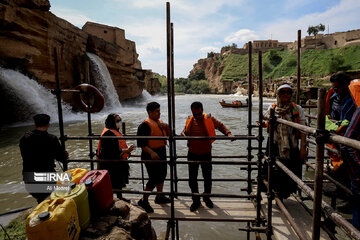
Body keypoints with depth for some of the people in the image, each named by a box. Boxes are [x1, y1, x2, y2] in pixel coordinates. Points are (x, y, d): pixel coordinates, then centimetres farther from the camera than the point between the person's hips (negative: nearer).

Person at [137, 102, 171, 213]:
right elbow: (141, 143, -20)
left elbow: (169, 136, 13)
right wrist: (151, 153, -30)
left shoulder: (160, 122, 11)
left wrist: (166, 127, -5)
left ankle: (159, 197, 37)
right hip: (151, 155, -9)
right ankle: (144, 201, 12)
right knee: (154, 179, -6)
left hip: (162, 153, 9)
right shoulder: (145, 125, -16)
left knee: (162, 175, 18)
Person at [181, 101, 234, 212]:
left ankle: (207, 198, 36)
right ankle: (196, 201, 25)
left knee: (207, 178, 11)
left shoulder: (209, 119, -9)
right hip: (192, 154, 2)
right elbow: (184, 131, 9)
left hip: (206, 154, -1)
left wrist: (228, 133, -19)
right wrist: (183, 135, -14)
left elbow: (220, 125, -2)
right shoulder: (189, 120, -2)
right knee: (192, 179, 6)